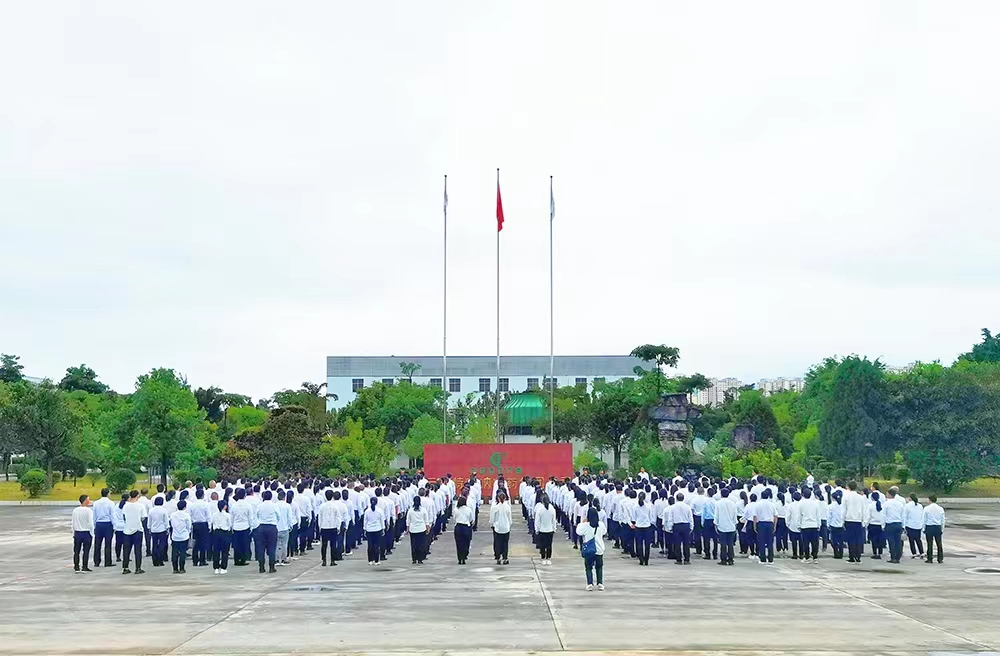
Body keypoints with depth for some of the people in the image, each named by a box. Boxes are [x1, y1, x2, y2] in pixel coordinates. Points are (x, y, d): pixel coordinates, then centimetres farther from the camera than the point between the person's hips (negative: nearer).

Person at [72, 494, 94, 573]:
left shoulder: (75, 510, 1)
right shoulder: (88, 510, -13)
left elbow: (73, 523, 5)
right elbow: (90, 523, -13)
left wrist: (74, 533, 14)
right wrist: (92, 534, -3)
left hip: (77, 533, 4)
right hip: (86, 533, -4)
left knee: (76, 551, 11)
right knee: (86, 551, 4)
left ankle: (76, 567, 15)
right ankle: (85, 567, 5)